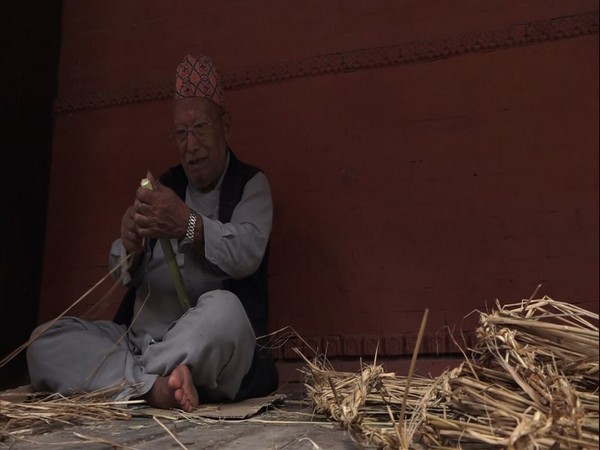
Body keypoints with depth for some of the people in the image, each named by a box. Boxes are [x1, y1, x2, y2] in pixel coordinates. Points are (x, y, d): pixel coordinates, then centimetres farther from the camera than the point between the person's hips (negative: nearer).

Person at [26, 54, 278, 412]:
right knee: (45, 340, -11)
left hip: (205, 351, -5)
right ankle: (153, 386, -28)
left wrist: (189, 225, -31)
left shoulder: (251, 184, 5)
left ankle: (125, 379, -17)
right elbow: (123, 274, 8)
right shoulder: (167, 186, 16)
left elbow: (246, 253, -15)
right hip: (139, 340, 5)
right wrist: (130, 249, -16)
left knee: (223, 310, -37)